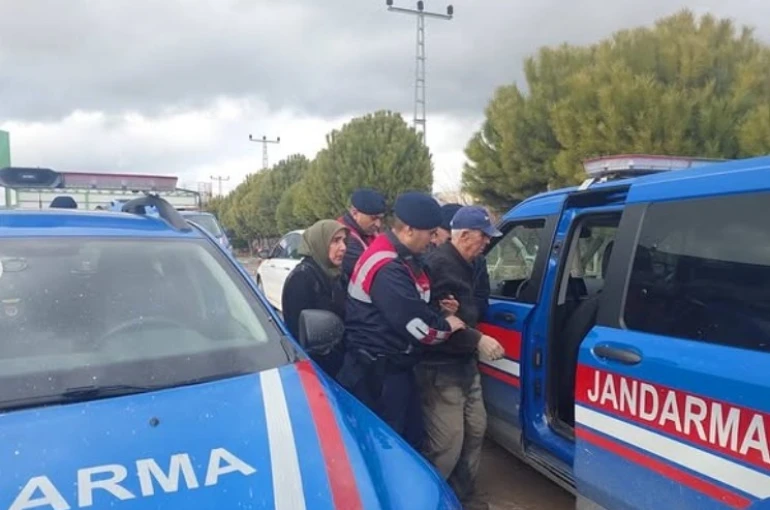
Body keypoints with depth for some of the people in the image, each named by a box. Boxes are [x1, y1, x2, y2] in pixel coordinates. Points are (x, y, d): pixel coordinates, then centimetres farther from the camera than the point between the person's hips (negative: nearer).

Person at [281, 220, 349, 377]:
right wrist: (313, 367, -19)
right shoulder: (301, 277, -18)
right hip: (317, 367, -8)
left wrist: (341, 356, 8)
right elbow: (298, 329, -21)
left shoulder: (332, 275, 8)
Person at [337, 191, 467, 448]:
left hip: (394, 367, 10)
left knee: (411, 434, 20)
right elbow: (416, 325, -28)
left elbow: (414, 306, 19)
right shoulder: (387, 269, -26)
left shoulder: (403, 258, 7)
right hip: (377, 373, -10)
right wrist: (447, 326, -9)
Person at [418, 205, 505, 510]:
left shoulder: (465, 265, 14)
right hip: (441, 369, -10)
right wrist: (477, 340, -27)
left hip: (465, 364, 10)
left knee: (475, 430, 18)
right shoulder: (439, 265, -19)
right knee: (448, 444, -8)